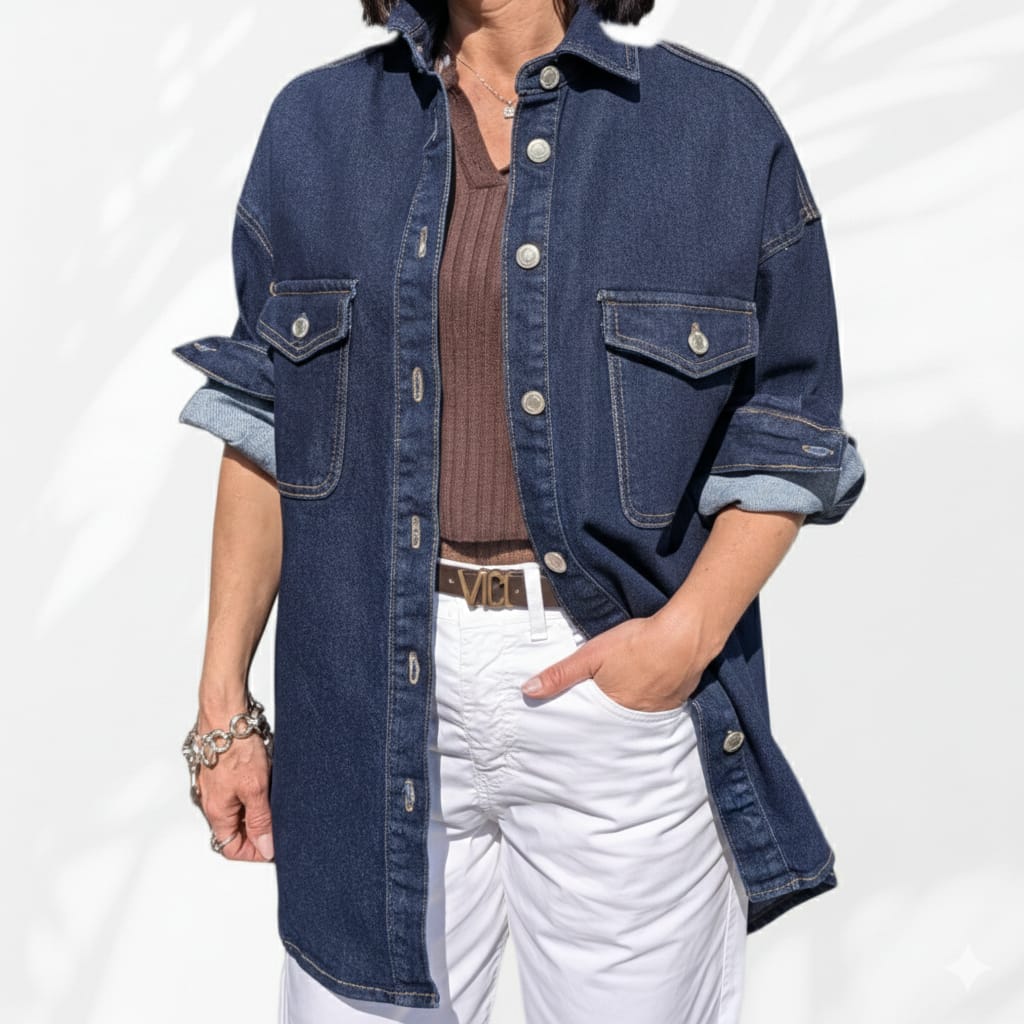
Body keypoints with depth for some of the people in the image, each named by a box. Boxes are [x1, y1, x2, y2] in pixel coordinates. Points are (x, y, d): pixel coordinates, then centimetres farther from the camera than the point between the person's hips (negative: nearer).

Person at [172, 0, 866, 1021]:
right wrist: (222, 700, 4)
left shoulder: (722, 127, 0)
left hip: (625, 680, -1)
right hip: (378, 701, 2)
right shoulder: (315, 126, 6)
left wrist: (692, 629, -14)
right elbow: (265, 425, 7)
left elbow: (785, 438, 2)